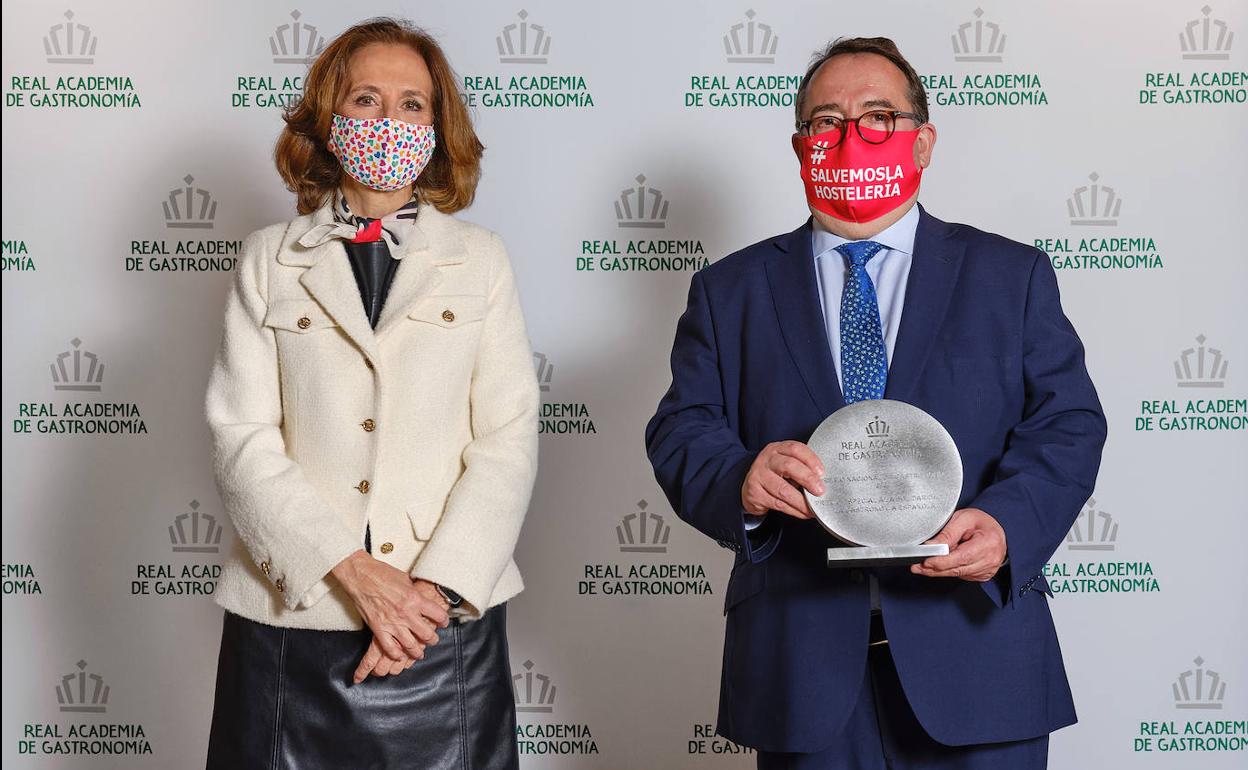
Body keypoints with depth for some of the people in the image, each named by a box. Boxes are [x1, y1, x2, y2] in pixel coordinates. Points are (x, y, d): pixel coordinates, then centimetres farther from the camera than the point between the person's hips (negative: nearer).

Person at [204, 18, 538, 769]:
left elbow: (509, 438, 0)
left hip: (449, 624, 0)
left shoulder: (480, 258, 8)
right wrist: (353, 572, -13)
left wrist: (436, 588, -12)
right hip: (292, 617, 0)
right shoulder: (270, 258, 7)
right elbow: (243, 439, -2)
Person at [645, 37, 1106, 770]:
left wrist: (1006, 521, -19)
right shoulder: (729, 290, 10)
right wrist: (741, 482, -20)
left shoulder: (1013, 276, 8)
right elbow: (681, 431, 2)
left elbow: (1067, 425, 1)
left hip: (975, 659, 0)